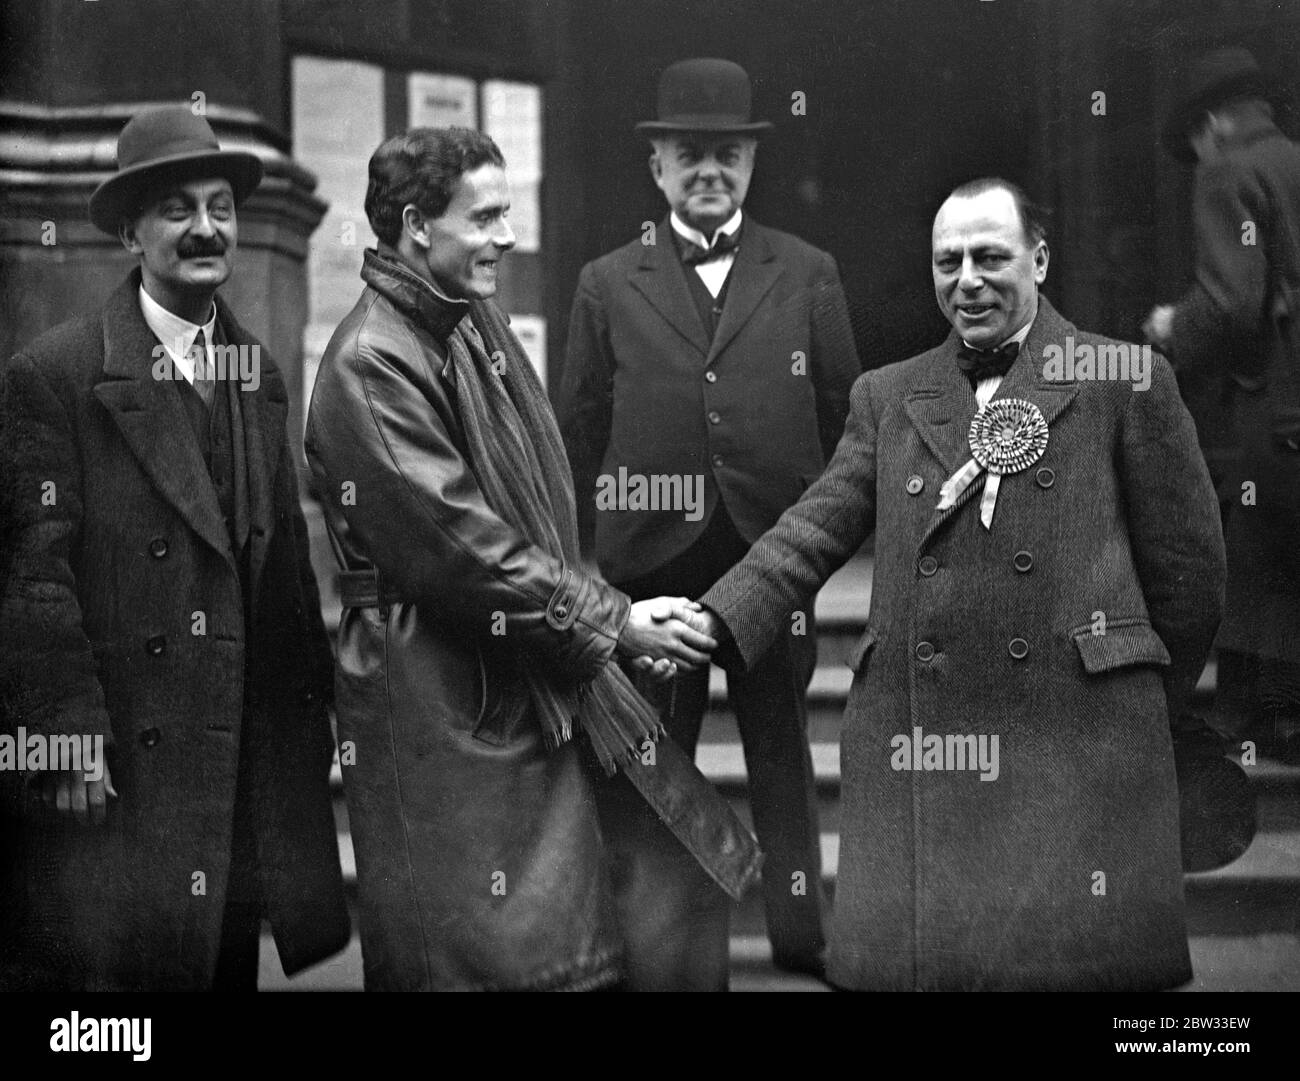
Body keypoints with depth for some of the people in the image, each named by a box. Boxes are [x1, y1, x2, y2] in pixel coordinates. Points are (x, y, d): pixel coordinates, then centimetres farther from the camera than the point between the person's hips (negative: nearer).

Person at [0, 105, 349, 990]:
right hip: (110, 773, -5)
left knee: (229, 958, 12)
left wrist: (314, 710, 11)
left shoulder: (259, 371, 12)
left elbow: (286, 553, 12)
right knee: (104, 961, 2)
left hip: (247, 752, 6)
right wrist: (71, 741, -15)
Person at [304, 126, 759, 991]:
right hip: (441, 709, -9)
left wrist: (610, 619, 8)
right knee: (475, 956, 3)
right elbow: (459, 547, -21)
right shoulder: (372, 364, -18)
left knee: (586, 950, 15)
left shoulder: (477, 319, 10)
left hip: (539, 685, 9)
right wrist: (611, 622, -16)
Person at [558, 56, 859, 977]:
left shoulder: (809, 275, 6)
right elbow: (580, 432, 7)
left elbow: (845, 417, 7)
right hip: (651, 558, 0)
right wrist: (591, 544, 4)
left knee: (783, 745, 11)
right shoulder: (609, 285, 5)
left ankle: (800, 931, 22)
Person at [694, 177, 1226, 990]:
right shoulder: (888, 396, 16)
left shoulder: (1125, 382, 5)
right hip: (917, 748, 3)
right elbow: (815, 532, 9)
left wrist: (1145, 711, 11)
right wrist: (715, 622, -6)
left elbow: (1187, 567, 7)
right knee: (907, 954, 3)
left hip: (1077, 747, -3)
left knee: (1078, 960, -1)